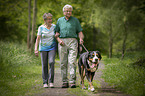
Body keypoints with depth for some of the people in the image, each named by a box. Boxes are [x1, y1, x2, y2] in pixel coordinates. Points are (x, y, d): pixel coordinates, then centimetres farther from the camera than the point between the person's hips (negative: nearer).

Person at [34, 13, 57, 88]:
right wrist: (36, 49, -12)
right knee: (44, 65, -1)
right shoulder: (41, 28, -2)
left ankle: (51, 81, -11)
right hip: (43, 48, 0)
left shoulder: (54, 26, 4)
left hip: (52, 48, 1)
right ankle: (45, 82, 7)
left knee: (51, 62, -17)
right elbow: (38, 39, -5)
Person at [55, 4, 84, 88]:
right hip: (62, 42, 2)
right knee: (63, 63, 0)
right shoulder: (60, 20, 14)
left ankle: (73, 82, -14)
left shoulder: (75, 20, 11)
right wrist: (59, 40, -4)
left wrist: (81, 38, -10)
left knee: (72, 62, -13)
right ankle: (65, 82, 5)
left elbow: (80, 32, 10)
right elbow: (57, 32, 15)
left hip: (72, 41, -2)